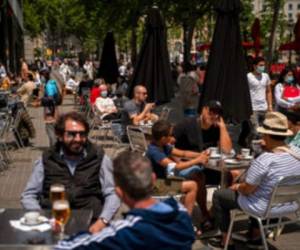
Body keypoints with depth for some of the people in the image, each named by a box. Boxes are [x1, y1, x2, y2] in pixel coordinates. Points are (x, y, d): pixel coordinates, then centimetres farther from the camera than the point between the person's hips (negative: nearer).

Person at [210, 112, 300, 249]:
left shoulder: (263, 160, -30)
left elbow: (247, 190, -20)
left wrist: (237, 187, 1)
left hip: (264, 209, -7)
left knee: (218, 195, 13)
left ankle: (225, 238, 23)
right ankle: (256, 233, 38)